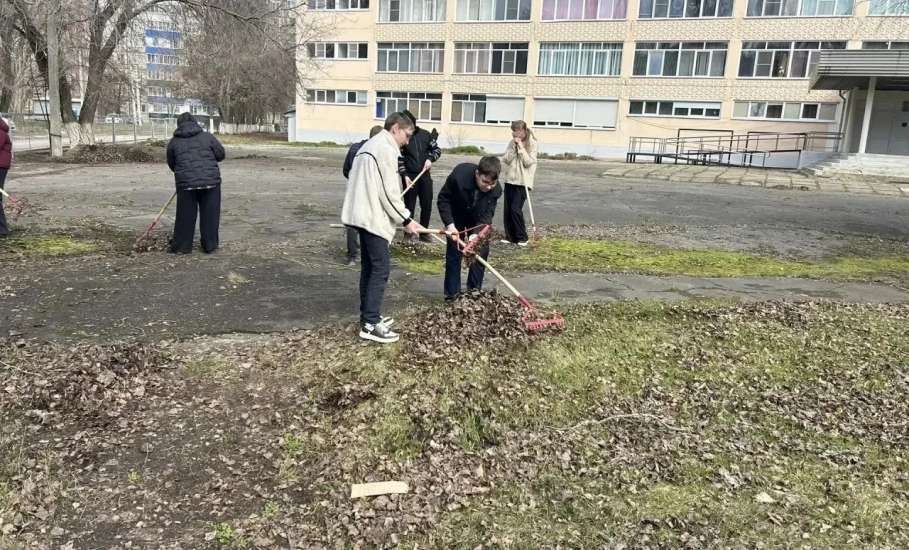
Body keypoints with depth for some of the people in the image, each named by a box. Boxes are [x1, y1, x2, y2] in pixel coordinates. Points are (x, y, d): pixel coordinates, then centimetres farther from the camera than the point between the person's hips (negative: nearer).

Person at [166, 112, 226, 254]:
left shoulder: (173, 142, 9)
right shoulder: (207, 136, 5)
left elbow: (171, 164, 17)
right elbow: (221, 154, 7)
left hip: (186, 183, 1)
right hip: (211, 181, 0)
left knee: (186, 215, 9)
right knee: (210, 215, 9)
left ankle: (181, 246, 16)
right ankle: (210, 245, 13)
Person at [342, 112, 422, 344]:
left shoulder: (370, 145, 20)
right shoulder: (386, 149, -12)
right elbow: (389, 192, -17)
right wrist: (406, 220, -9)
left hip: (363, 215, 11)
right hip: (373, 217, -10)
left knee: (369, 267, 14)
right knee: (381, 267, -8)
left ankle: (368, 316, 20)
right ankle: (370, 324, -8)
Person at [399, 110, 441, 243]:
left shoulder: (425, 134, 1)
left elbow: (437, 149, 8)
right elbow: (400, 159, -5)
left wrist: (430, 159, -11)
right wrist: (405, 175, -14)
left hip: (425, 175, 2)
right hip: (410, 176, -2)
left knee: (427, 206, 6)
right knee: (409, 206, 3)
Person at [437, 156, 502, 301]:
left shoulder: (496, 189, -30)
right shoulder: (459, 176, -37)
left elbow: (486, 215, -26)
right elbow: (443, 199, -24)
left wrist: (476, 234, -44)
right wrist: (449, 224, -33)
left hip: (477, 217, 2)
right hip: (456, 216, -2)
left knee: (482, 250, -2)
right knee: (454, 251, -4)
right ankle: (452, 294, 4)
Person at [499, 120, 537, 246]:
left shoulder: (532, 144, -5)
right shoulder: (512, 143, 8)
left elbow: (528, 162, -13)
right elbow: (506, 159, 1)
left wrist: (521, 147, -15)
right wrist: (514, 147, -9)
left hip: (523, 181, -5)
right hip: (510, 180, 5)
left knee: (516, 209, -12)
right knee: (507, 210, 4)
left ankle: (522, 237, 2)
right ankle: (510, 236, 16)